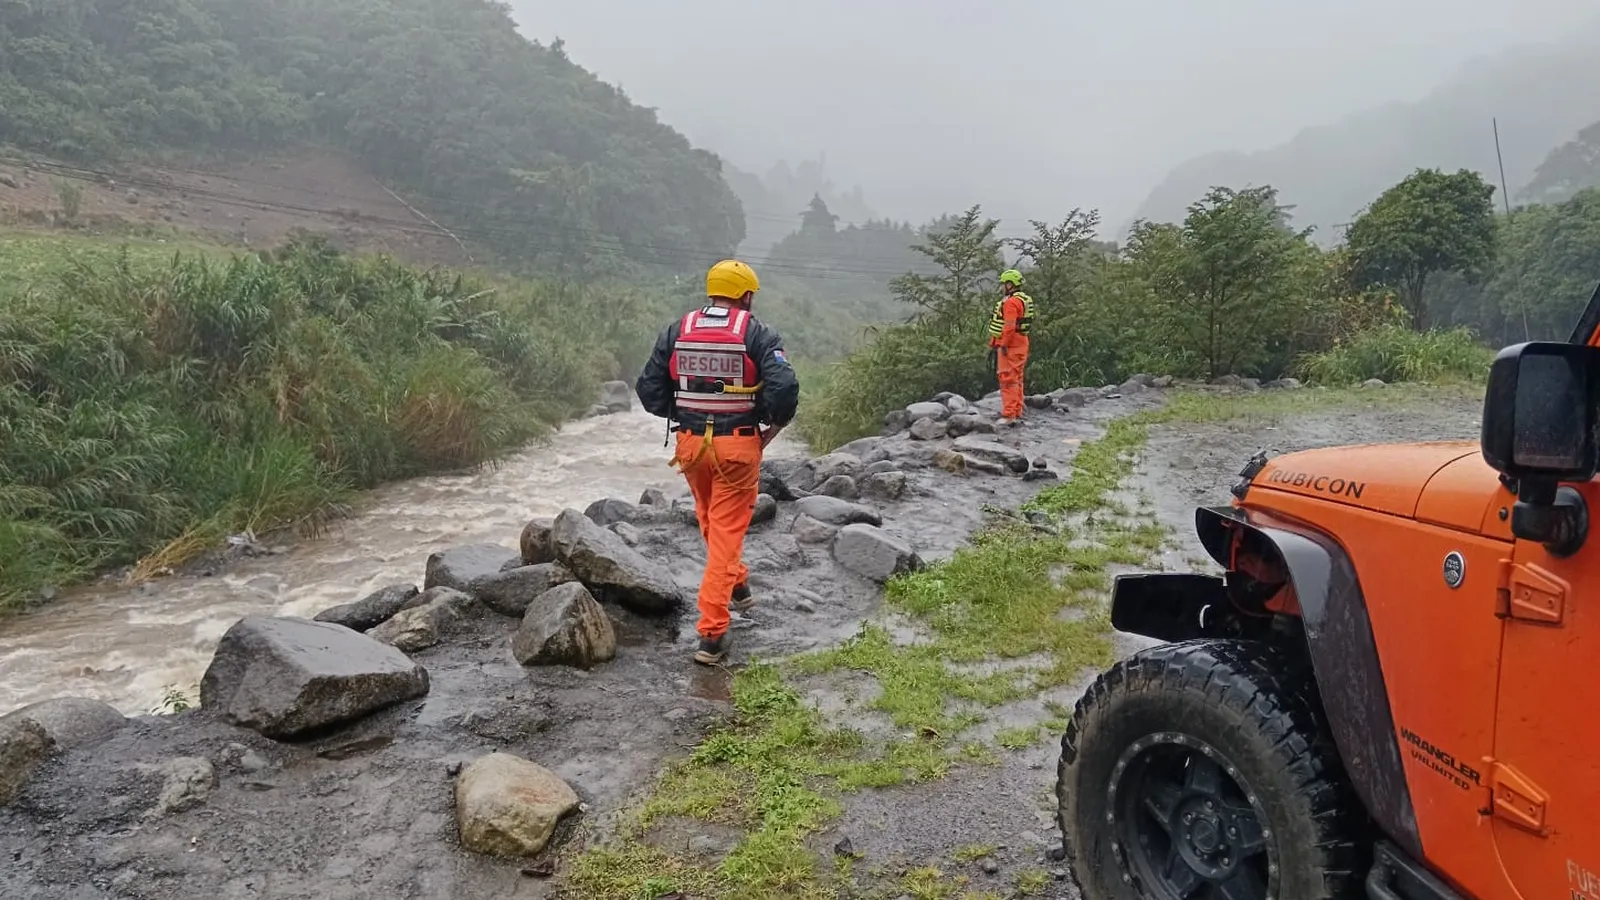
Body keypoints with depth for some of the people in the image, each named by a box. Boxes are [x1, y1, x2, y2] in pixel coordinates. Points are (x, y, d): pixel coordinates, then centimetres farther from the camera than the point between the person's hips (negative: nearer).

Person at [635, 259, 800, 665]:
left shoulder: (676, 331, 2)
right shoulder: (758, 334, -8)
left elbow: (649, 389, 2)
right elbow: (784, 387, -19)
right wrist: (775, 423, -2)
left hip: (690, 443, 4)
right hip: (738, 446, -3)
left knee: (712, 522, 26)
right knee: (726, 533, 2)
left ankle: (737, 587, 47)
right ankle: (711, 633, -1)